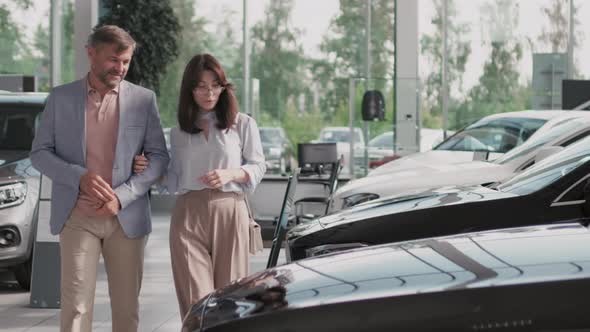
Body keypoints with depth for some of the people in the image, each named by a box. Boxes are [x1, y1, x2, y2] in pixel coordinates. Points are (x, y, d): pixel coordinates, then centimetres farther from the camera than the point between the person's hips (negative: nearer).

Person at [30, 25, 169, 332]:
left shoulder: (143, 99, 5)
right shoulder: (60, 98, 5)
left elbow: (159, 156, 3)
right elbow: (39, 153, 4)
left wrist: (122, 196, -10)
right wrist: (79, 177, -14)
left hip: (126, 217, 1)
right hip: (77, 218, -1)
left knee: (127, 306, 5)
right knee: (75, 306, -5)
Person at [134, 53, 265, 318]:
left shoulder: (243, 124, 9)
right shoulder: (179, 132, 16)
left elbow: (258, 167, 8)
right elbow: (174, 182, 17)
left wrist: (230, 174, -11)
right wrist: (149, 170, -1)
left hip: (229, 211, -1)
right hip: (188, 215, 1)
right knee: (197, 302, -8)